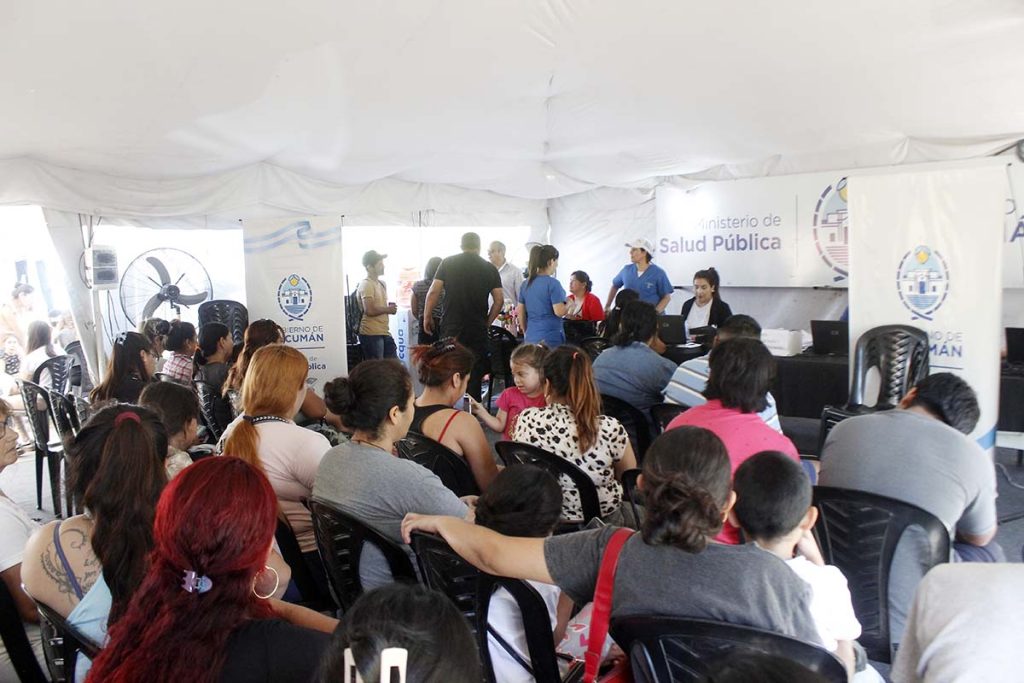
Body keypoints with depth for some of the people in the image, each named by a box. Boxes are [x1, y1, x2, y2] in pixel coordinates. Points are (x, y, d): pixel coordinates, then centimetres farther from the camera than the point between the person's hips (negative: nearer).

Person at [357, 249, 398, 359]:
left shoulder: (382, 284, 17)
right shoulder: (366, 285, -12)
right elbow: (369, 310, -22)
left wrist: (390, 307, 7)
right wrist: (388, 309, -8)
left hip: (384, 333, 9)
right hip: (371, 334, -9)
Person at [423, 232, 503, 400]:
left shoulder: (447, 263, 2)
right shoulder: (490, 269, 4)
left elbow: (433, 292, -3)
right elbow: (499, 300, 1)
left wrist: (427, 317, 6)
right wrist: (487, 322, 11)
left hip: (450, 328, 0)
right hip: (477, 329, 1)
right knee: (475, 370, 7)